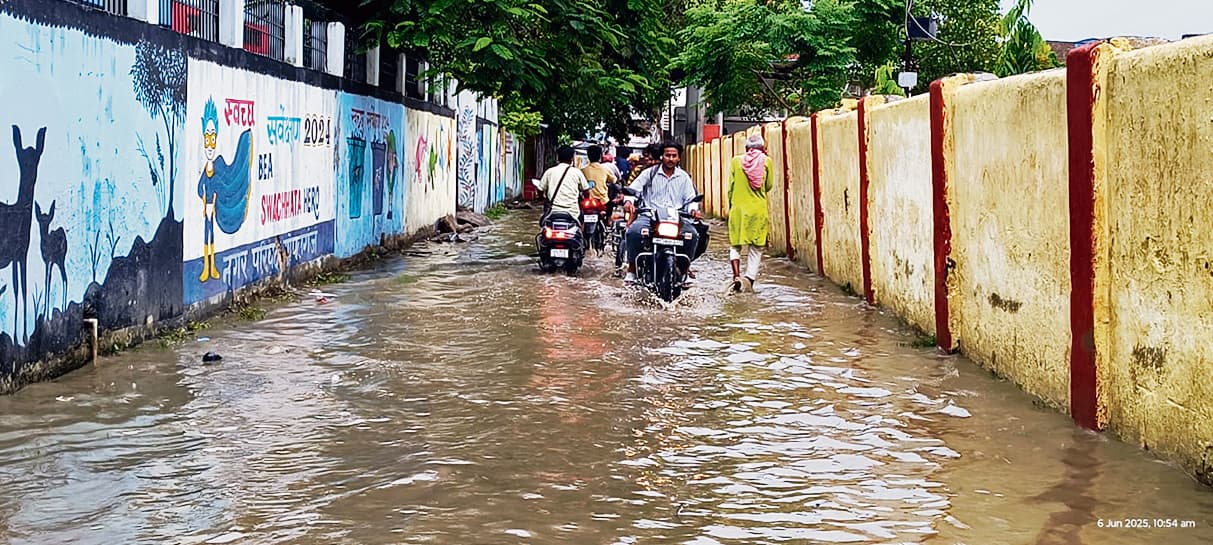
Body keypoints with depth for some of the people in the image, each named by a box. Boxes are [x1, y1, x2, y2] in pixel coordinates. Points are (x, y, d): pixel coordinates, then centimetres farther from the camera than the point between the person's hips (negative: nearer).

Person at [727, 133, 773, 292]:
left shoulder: (737, 161, 1)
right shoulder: (766, 161, -2)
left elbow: (731, 187, 5)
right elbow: (768, 186, 7)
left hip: (738, 209, 1)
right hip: (758, 210, -1)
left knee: (735, 245, 11)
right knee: (755, 248, 6)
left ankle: (736, 275, -9)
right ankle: (750, 278, -3)